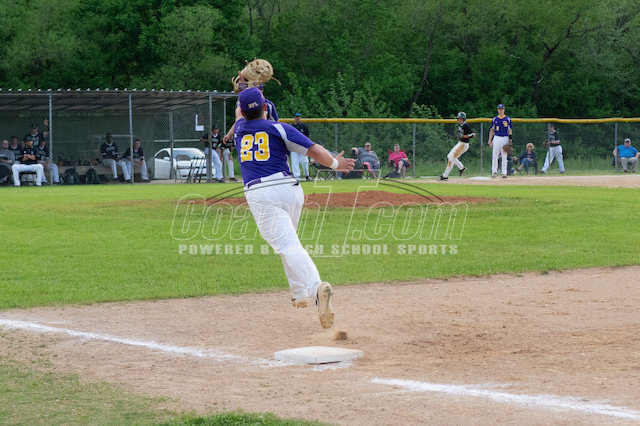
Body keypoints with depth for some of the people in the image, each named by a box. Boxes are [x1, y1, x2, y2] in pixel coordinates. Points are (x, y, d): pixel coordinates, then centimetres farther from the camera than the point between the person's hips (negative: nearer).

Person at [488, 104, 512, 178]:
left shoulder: (508, 119, 3)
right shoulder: (494, 119, 8)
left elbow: (510, 130, 4)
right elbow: (492, 130, 12)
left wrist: (510, 140, -4)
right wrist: (490, 140, 5)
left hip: (505, 138, -2)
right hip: (496, 138, 2)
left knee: (504, 157, 0)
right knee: (494, 156, -2)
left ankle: (504, 173, 3)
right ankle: (494, 172, 3)